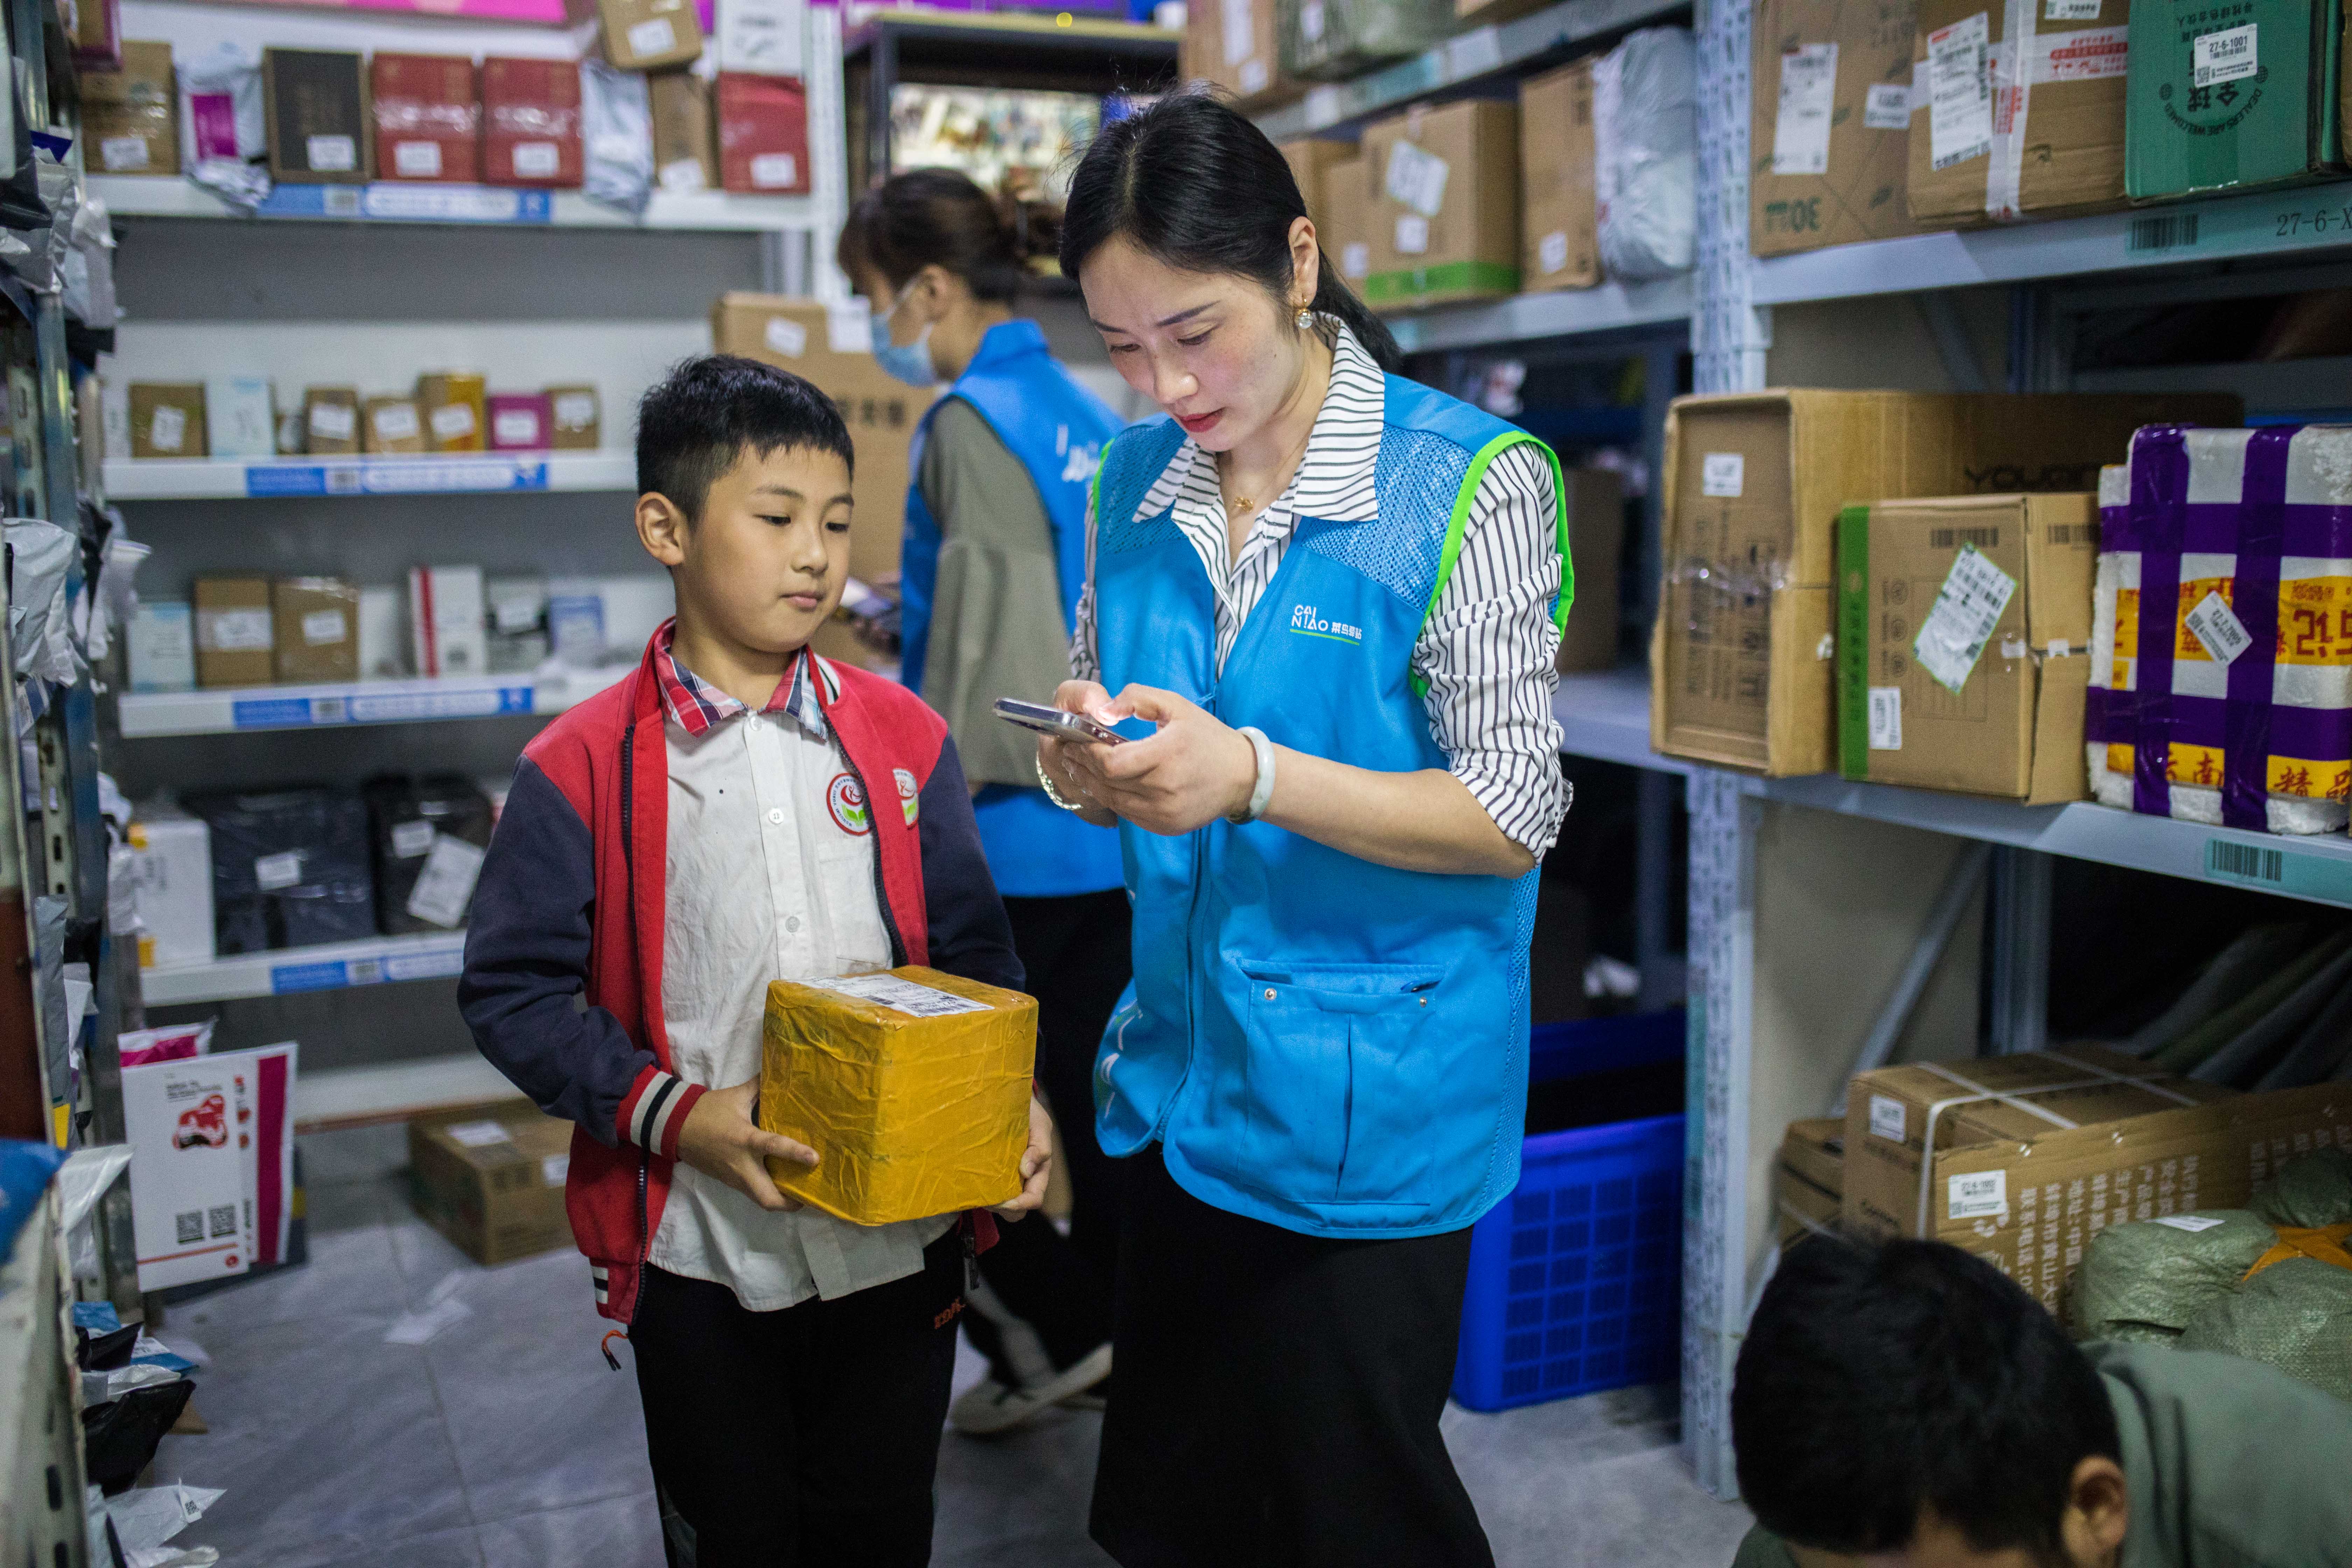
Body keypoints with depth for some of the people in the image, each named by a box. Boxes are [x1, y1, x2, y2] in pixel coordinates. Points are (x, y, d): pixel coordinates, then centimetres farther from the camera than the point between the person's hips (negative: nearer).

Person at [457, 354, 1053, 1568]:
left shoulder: (905, 741, 1)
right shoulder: (584, 767, -8)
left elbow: (974, 954, 4)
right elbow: (513, 989, -7)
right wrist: (672, 1115, -18)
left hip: (899, 1238, 2)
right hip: (699, 1252, -2)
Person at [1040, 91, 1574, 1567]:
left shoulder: (1472, 481, -14)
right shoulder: (1135, 480, 4)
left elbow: (1513, 814, -14)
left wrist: (1251, 776, -27)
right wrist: (1090, 765, -12)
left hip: (1368, 1107, -5)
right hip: (1187, 1083, 6)